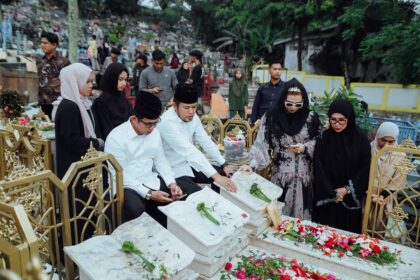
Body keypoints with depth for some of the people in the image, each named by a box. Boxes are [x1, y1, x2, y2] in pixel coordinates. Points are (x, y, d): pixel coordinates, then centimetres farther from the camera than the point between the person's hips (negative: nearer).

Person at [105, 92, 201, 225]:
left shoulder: (154, 132, 4)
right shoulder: (116, 138, -16)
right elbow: (119, 175, -17)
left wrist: (172, 183, -6)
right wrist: (148, 194, -22)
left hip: (151, 182, 6)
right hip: (126, 186, -6)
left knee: (195, 192, -5)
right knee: (135, 208, -40)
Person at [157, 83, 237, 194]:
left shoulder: (193, 117, -3)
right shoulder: (167, 122, -28)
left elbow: (206, 141, 5)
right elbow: (189, 151, -37)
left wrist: (224, 164, 0)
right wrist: (216, 176, -42)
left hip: (189, 164, 8)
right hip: (173, 170, -8)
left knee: (224, 175, 7)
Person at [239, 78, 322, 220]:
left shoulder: (311, 118, -2)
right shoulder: (271, 117, -7)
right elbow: (261, 145, -9)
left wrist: (305, 148, -14)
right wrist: (252, 165, -23)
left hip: (304, 175, 2)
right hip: (280, 175, -1)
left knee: (301, 215, 10)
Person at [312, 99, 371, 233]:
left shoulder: (361, 139, -4)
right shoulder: (323, 138, -5)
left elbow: (365, 168, -4)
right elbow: (318, 169, -8)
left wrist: (347, 189, -11)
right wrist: (332, 193, -13)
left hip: (350, 198, 1)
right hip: (327, 197, 0)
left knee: (348, 231, 10)